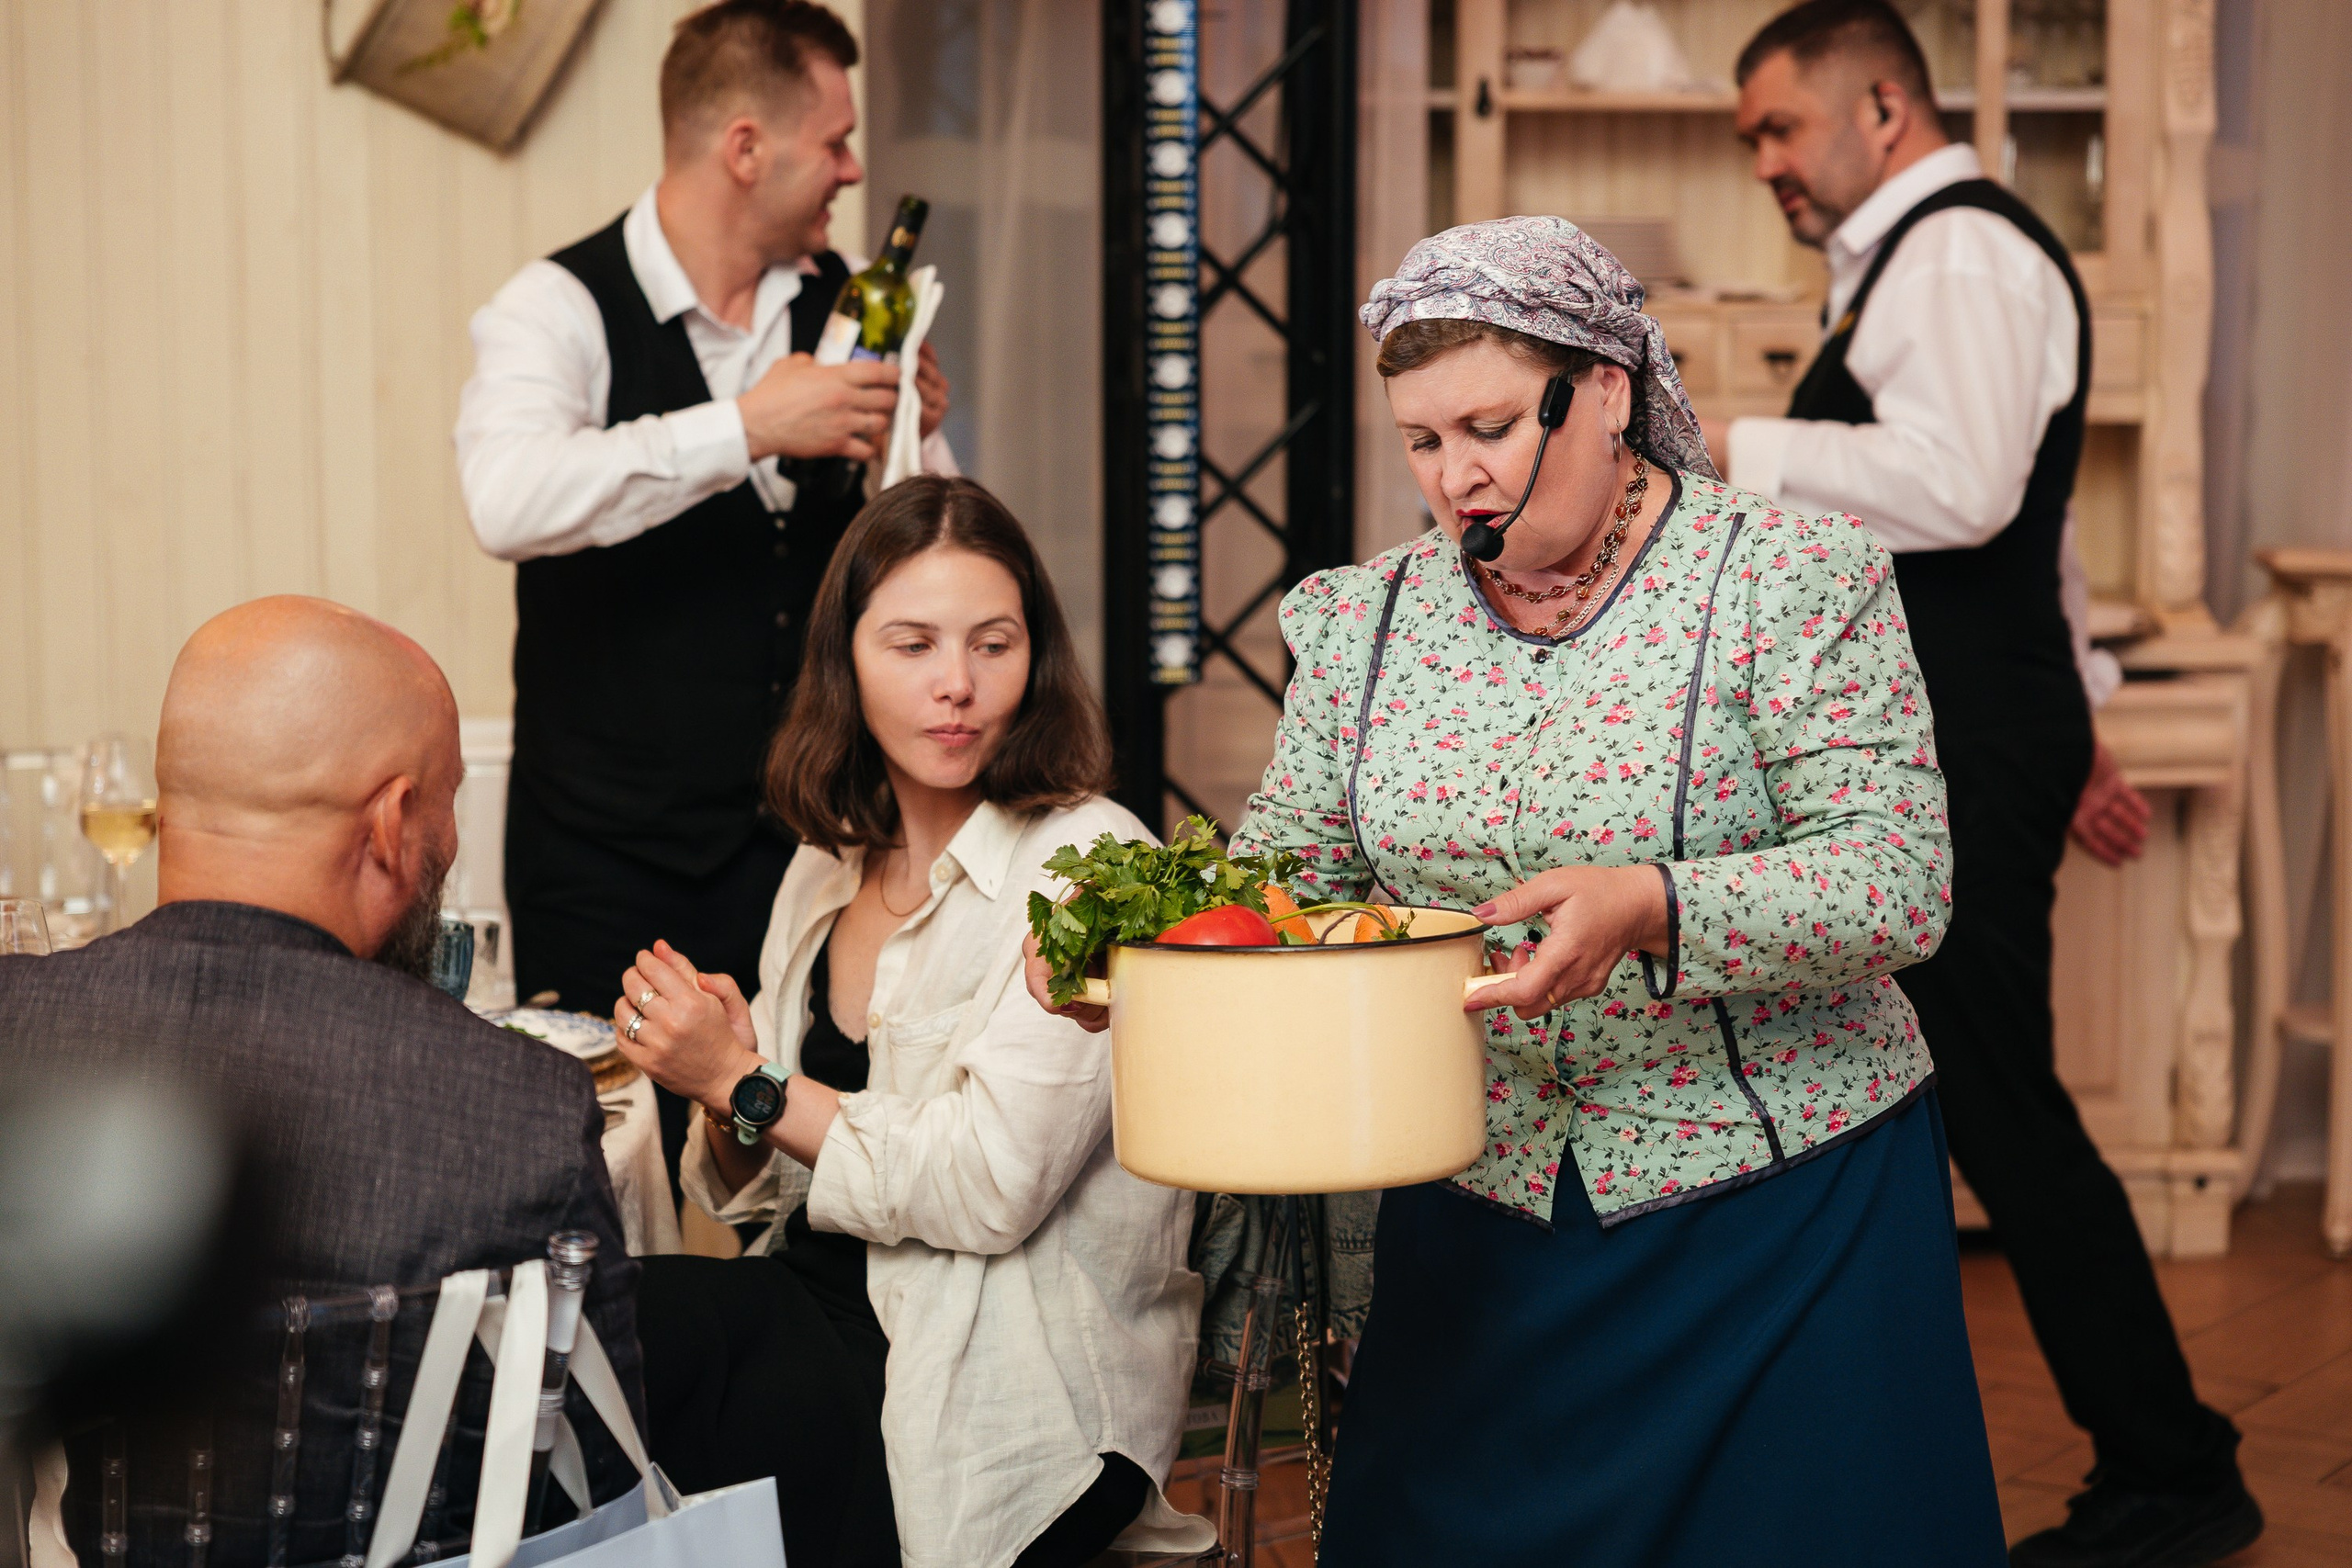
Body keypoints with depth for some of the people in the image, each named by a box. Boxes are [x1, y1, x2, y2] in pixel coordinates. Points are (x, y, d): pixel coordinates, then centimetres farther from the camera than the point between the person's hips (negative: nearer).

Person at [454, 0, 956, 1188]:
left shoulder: (838, 307, 7)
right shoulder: (562, 309, -10)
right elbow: (509, 501, -31)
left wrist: (914, 435, -8)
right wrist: (748, 428, -32)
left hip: (799, 842, 5)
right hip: (607, 856, -4)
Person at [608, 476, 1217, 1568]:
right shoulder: (829, 871, 10)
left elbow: (988, 1187, -18)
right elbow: (761, 1190, 14)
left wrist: (746, 1085, -10)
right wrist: (728, 1118, -8)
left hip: (1014, 1405, -5)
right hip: (832, 1314, 6)